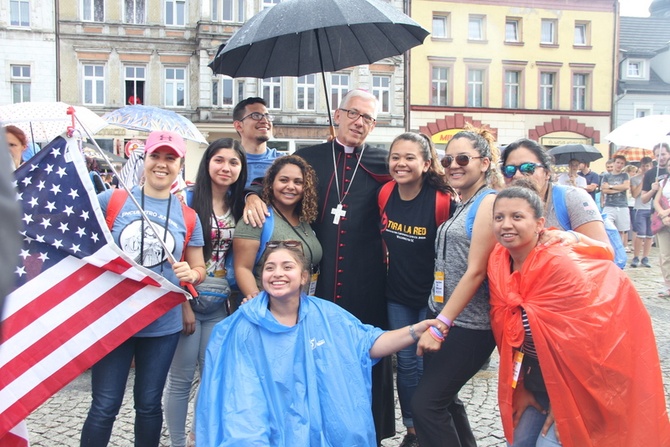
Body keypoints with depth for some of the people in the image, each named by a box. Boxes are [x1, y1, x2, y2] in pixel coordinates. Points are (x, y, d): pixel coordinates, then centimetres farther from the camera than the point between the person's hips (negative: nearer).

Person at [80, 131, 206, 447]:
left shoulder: (188, 216, 4)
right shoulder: (112, 200, -2)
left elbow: (199, 269, 9)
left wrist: (190, 274, -13)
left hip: (163, 325, 2)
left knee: (149, 404, 14)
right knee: (104, 406, 2)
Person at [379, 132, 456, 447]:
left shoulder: (443, 200, -20)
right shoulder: (385, 194, -6)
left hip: (431, 297, -4)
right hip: (396, 295, 4)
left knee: (428, 367, 5)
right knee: (406, 363, 12)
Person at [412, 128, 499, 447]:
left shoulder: (489, 202, -12)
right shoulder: (459, 206, 14)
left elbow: (475, 271, -18)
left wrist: (441, 324, -19)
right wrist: (436, 321, 9)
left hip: (468, 324, -8)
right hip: (441, 315, 8)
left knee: (426, 403, -7)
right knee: (444, 400, 14)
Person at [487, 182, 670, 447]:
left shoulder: (559, 265, -24)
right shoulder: (498, 264, -5)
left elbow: (580, 340, -20)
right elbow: (508, 333, 4)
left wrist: (562, 402, -13)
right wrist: (520, 389, 5)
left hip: (574, 382, -6)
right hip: (537, 377, 6)